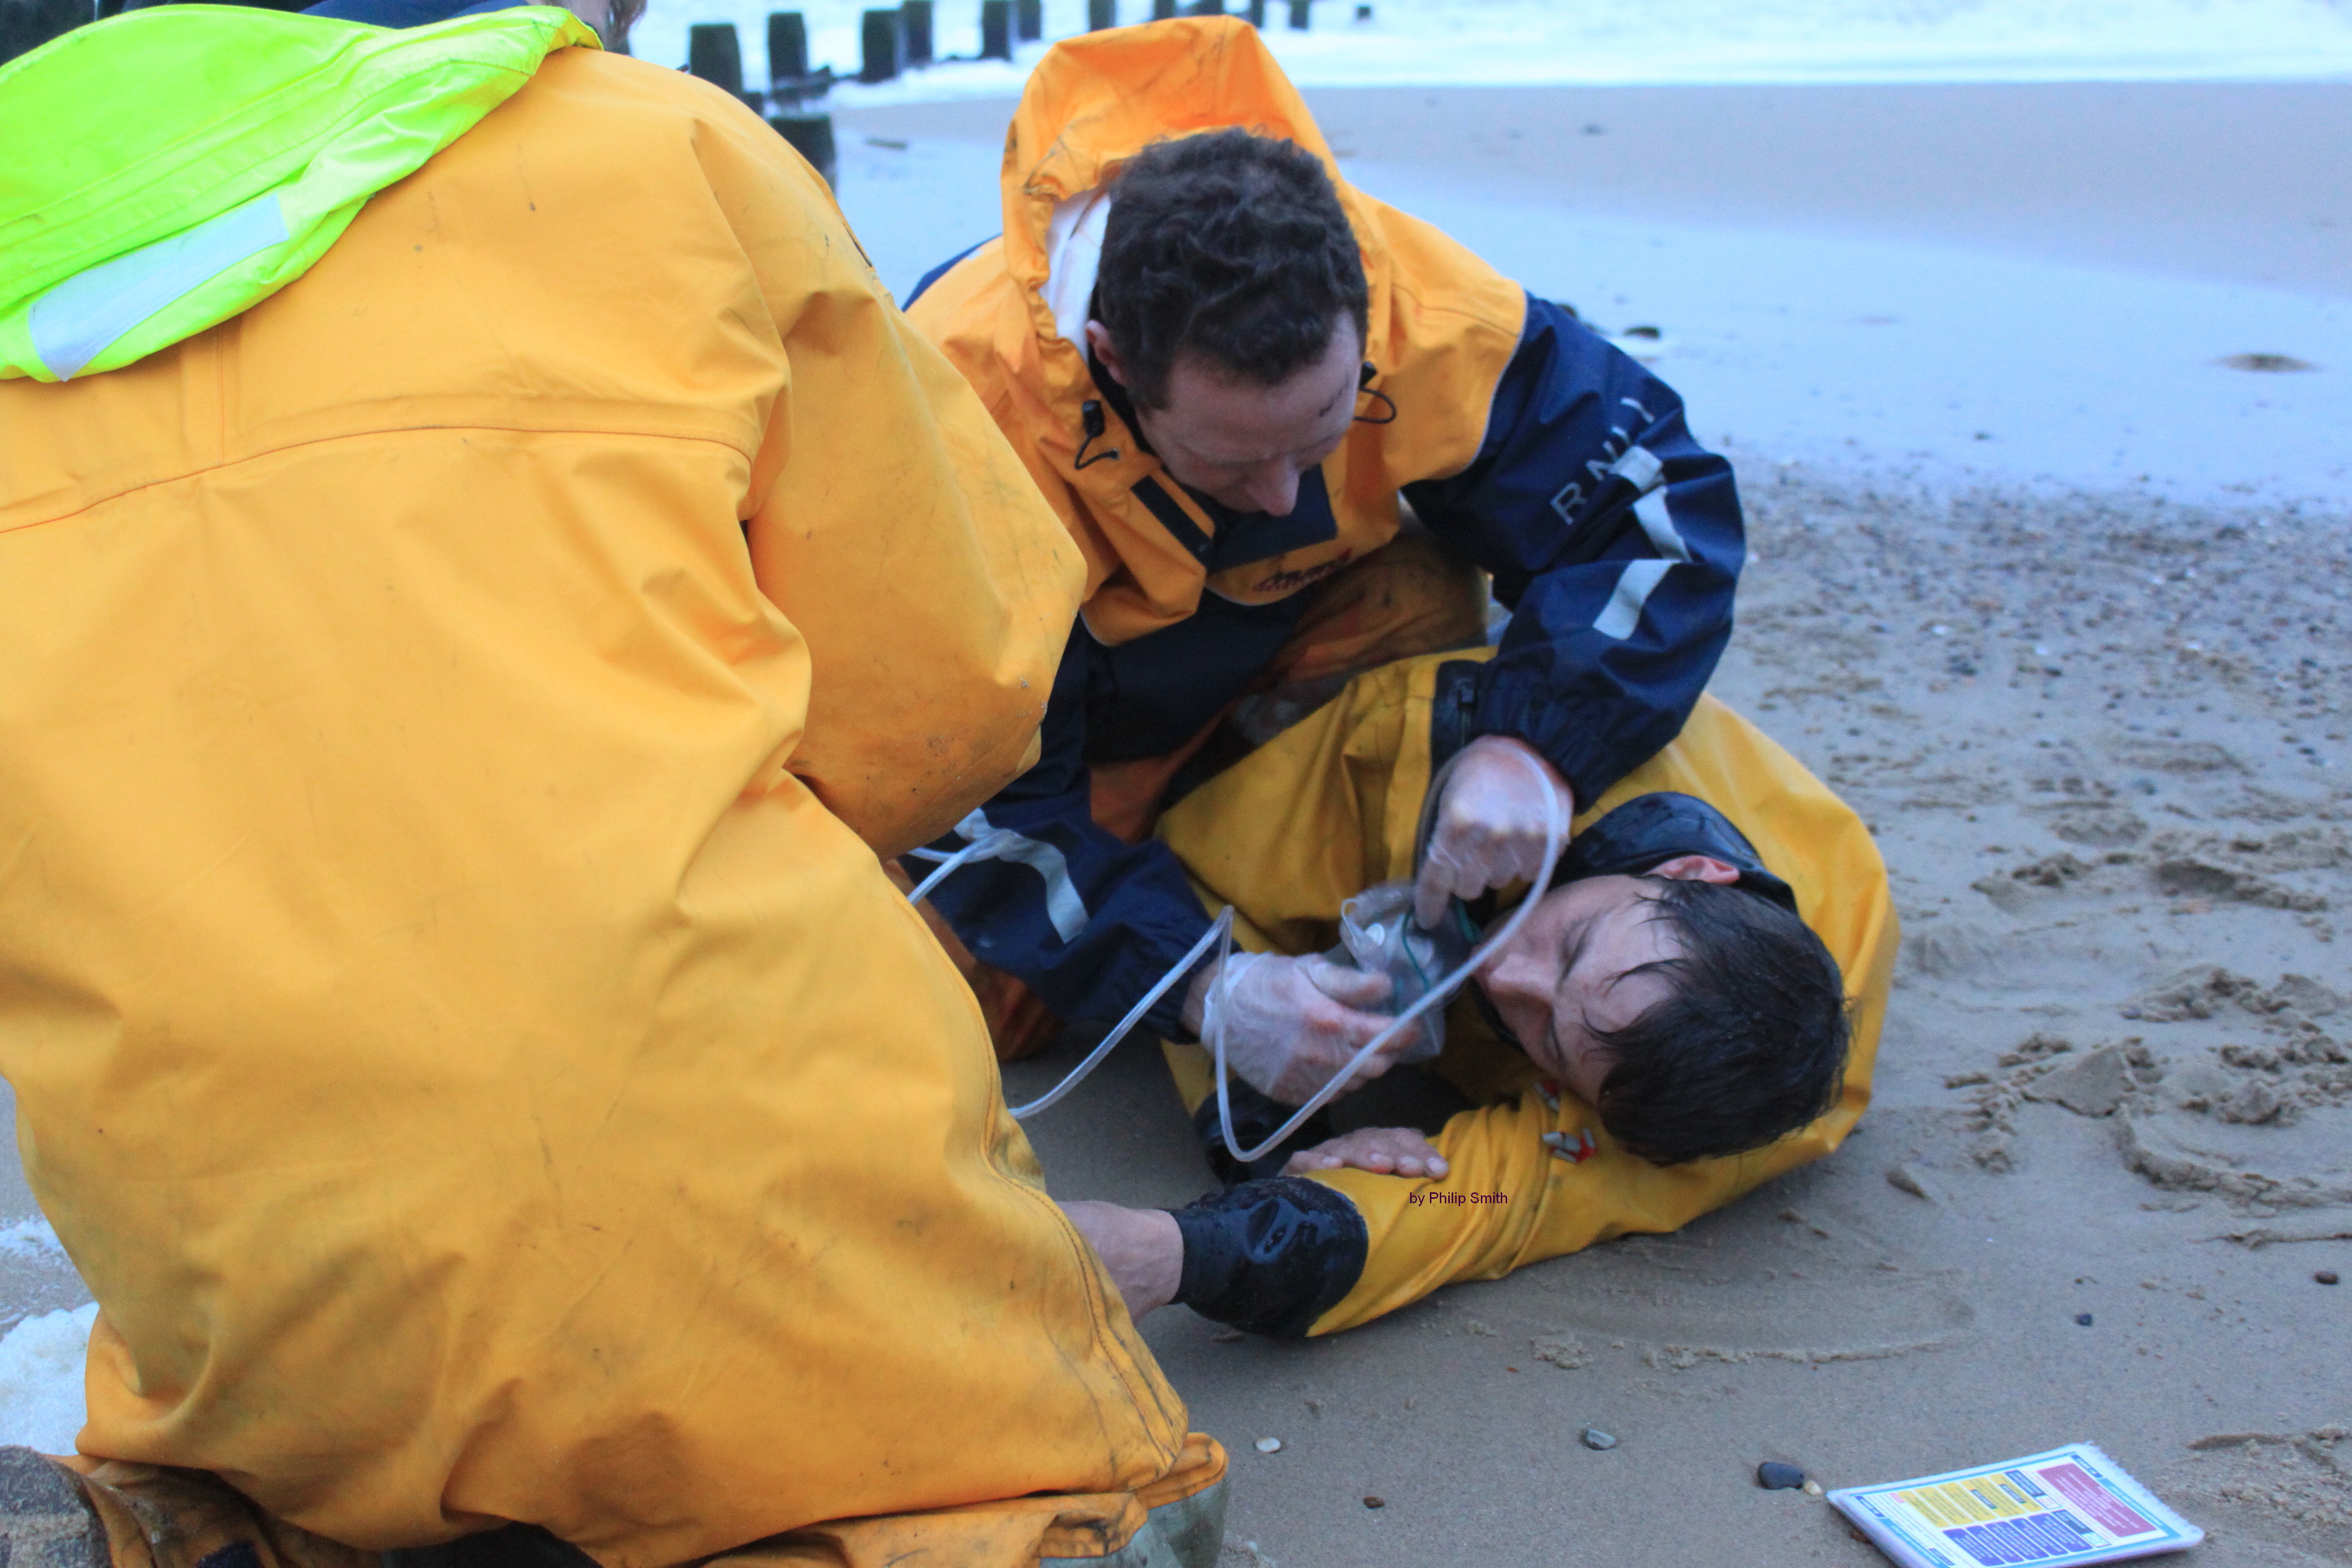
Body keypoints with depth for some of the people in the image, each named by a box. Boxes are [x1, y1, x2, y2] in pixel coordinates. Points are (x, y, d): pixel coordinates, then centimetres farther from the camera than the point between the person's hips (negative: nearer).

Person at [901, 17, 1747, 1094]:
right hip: (1019, 720, -2)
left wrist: (1533, 747, -41)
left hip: (1258, 681, 2)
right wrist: (1196, 987, -43)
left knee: (1423, 597, -27)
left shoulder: (1426, 310, -33)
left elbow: (1657, 501, -24)